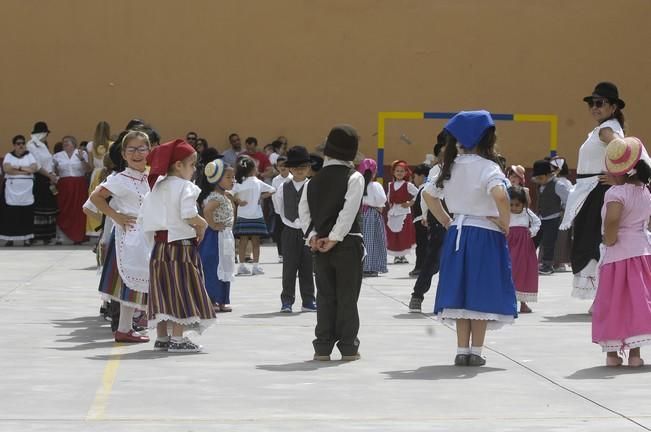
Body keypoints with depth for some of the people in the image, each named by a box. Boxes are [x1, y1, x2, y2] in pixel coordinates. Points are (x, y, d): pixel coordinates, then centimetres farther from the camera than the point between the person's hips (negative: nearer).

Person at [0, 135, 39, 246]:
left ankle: (27, 238, 5)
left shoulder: (29, 155, 9)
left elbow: (34, 168, -6)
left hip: (27, 190, 1)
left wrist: (17, 167, -10)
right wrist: (25, 170, -13)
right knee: (11, 214, -3)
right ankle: (10, 238, 2)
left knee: (27, 214, -1)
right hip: (12, 189, -1)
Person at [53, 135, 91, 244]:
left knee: (79, 210, -4)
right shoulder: (58, 156, 12)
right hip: (64, 185, 1)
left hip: (79, 186, -1)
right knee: (64, 211, -5)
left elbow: (88, 170, 1)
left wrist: (82, 159, -13)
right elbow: (55, 172, 17)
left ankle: (79, 236, 1)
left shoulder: (82, 153, 7)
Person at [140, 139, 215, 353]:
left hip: (160, 244, 8)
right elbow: (189, 215, -23)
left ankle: (162, 337, 15)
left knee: (164, 290, 11)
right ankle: (177, 339, -5)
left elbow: (144, 215, 12)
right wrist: (202, 225, -5)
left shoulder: (157, 186, 13)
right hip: (182, 244, -8)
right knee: (182, 291, -4)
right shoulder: (185, 186, -11)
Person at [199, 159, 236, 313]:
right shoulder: (217, 197, -19)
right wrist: (212, 225, -25)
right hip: (215, 236, -10)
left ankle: (222, 301, 17)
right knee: (213, 268, -6)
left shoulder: (226, 196, 13)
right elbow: (206, 210, -35)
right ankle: (211, 301, -3)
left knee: (224, 269, 12)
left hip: (226, 236, 10)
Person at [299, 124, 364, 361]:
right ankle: (348, 346, 3)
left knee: (325, 296, 10)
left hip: (320, 244, 4)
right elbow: (349, 210, -17)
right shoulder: (354, 177, -7)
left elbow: (303, 209, 3)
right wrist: (334, 238, -14)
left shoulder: (315, 179, 8)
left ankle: (323, 346, 8)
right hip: (347, 244, -4)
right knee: (347, 296, 2)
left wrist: (312, 235, 0)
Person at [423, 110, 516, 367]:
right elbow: (500, 195, -30)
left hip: (457, 233, 5)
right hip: (485, 234, -5)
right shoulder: (488, 167, -13)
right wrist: (505, 223, -15)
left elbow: (429, 196, 16)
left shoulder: (451, 167, 7)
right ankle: (475, 352, 5)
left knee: (461, 292, 10)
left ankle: (462, 351, 9)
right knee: (481, 293, 3)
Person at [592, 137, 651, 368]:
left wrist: (609, 240, -16)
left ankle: (612, 353, 8)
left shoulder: (616, 193, -15)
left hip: (617, 254, -6)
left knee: (613, 303, 4)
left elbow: (612, 219, -30)